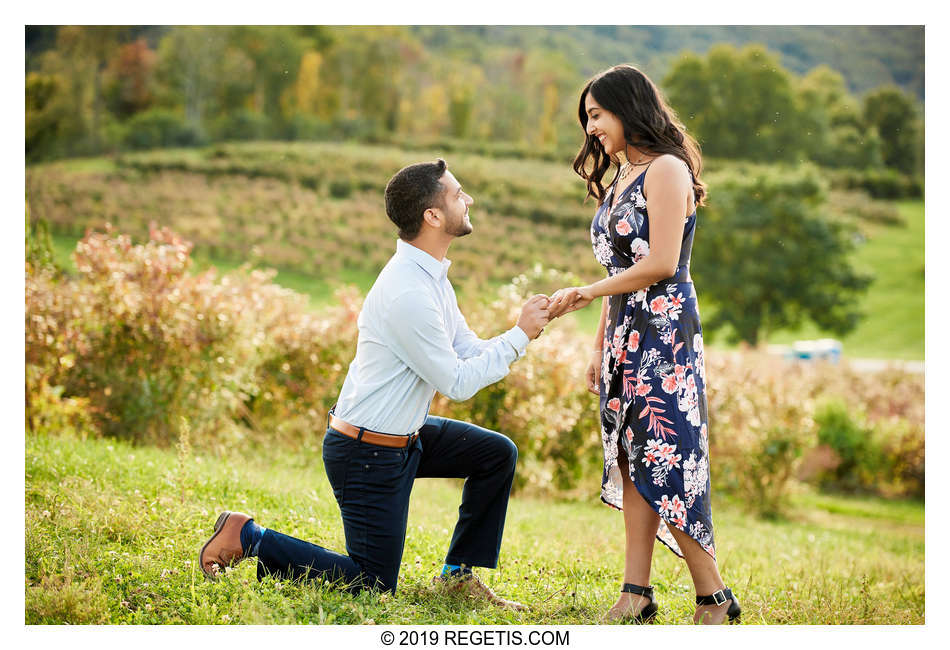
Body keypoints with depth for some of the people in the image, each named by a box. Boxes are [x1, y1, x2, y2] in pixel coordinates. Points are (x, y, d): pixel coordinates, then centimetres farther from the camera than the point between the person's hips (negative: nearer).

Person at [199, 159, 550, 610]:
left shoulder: (431, 276, 5)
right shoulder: (409, 293, -27)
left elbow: (468, 351, 7)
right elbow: (457, 383, -21)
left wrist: (525, 329, -8)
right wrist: (519, 336, -15)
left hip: (405, 434, 10)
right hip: (368, 453, -10)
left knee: (497, 453, 11)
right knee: (371, 585, -1)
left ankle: (458, 574, 17)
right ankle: (248, 537, 8)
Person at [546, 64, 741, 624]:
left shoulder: (666, 170, -8)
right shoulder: (619, 182, 18)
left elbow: (661, 264, -16)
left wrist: (586, 293, -10)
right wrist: (600, 347, 15)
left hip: (664, 331, -9)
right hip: (625, 336, 9)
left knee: (664, 465, -9)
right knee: (631, 461, 5)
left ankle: (714, 599, 0)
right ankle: (636, 596, 7)